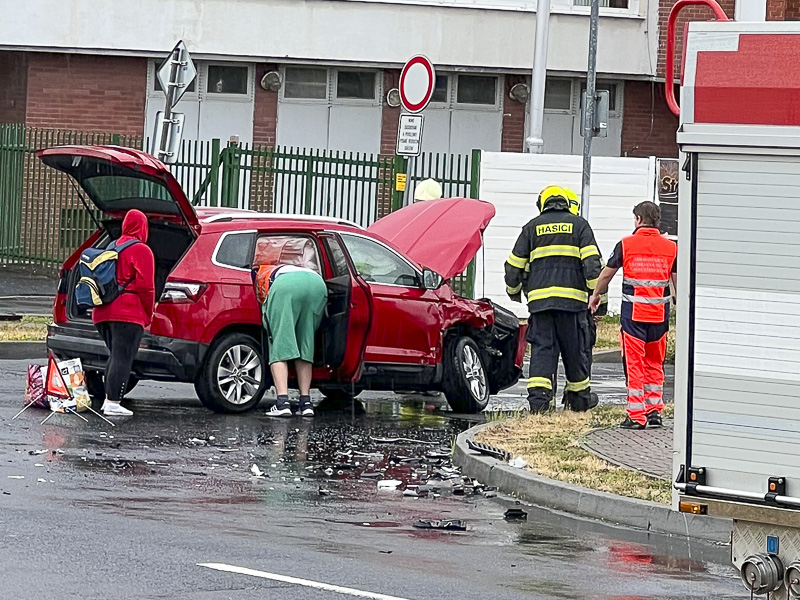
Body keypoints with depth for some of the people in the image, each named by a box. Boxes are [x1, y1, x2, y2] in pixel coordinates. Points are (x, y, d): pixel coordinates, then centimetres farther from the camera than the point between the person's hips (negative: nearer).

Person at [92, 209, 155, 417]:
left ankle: (109, 400, 15)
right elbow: (145, 286, -10)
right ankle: (113, 403, -13)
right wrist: (148, 316, -2)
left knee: (115, 355, 17)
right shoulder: (141, 251, -4)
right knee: (123, 357, -8)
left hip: (104, 312, 7)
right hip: (129, 313, -7)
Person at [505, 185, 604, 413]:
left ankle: (538, 397, -13)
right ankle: (580, 399, 18)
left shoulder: (532, 227, 12)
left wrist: (513, 291, 31)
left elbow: (514, 264, 14)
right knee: (574, 351, 8)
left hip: (539, 298, 1)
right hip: (572, 298, -1)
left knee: (541, 348, 0)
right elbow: (592, 263, -2)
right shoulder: (579, 225, 8)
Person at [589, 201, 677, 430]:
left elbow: (606, 275, 6)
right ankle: (654, 411, 14)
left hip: (633, 314, -3)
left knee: (634, 364, 1)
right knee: (655, 364, 15)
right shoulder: (671, 247, 3)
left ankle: (636, 415, -1)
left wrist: (595, 295, 24)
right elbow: (678, 282, 8)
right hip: (659, 314, 3)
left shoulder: (626, 244, -3)